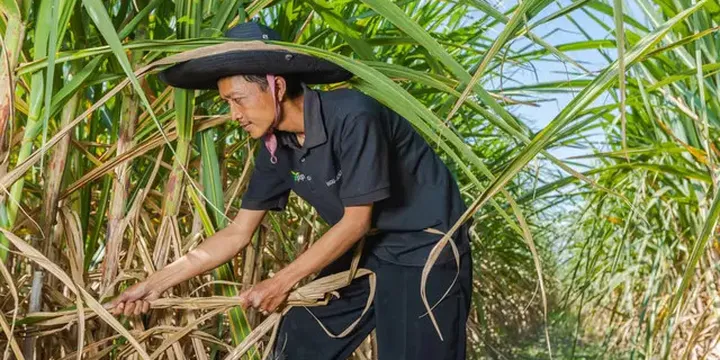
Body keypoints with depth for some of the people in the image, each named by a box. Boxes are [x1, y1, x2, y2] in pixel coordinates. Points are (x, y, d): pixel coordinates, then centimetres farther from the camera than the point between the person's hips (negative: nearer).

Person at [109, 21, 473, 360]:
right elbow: (237, 233, 2)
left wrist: (283, 281, -14)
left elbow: (356, 221, -20)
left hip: (426, 249, -7)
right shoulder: (277, 148, -4)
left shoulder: (352, 116, -26)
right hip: (366, 249, 7)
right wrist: (155, 283, -1)